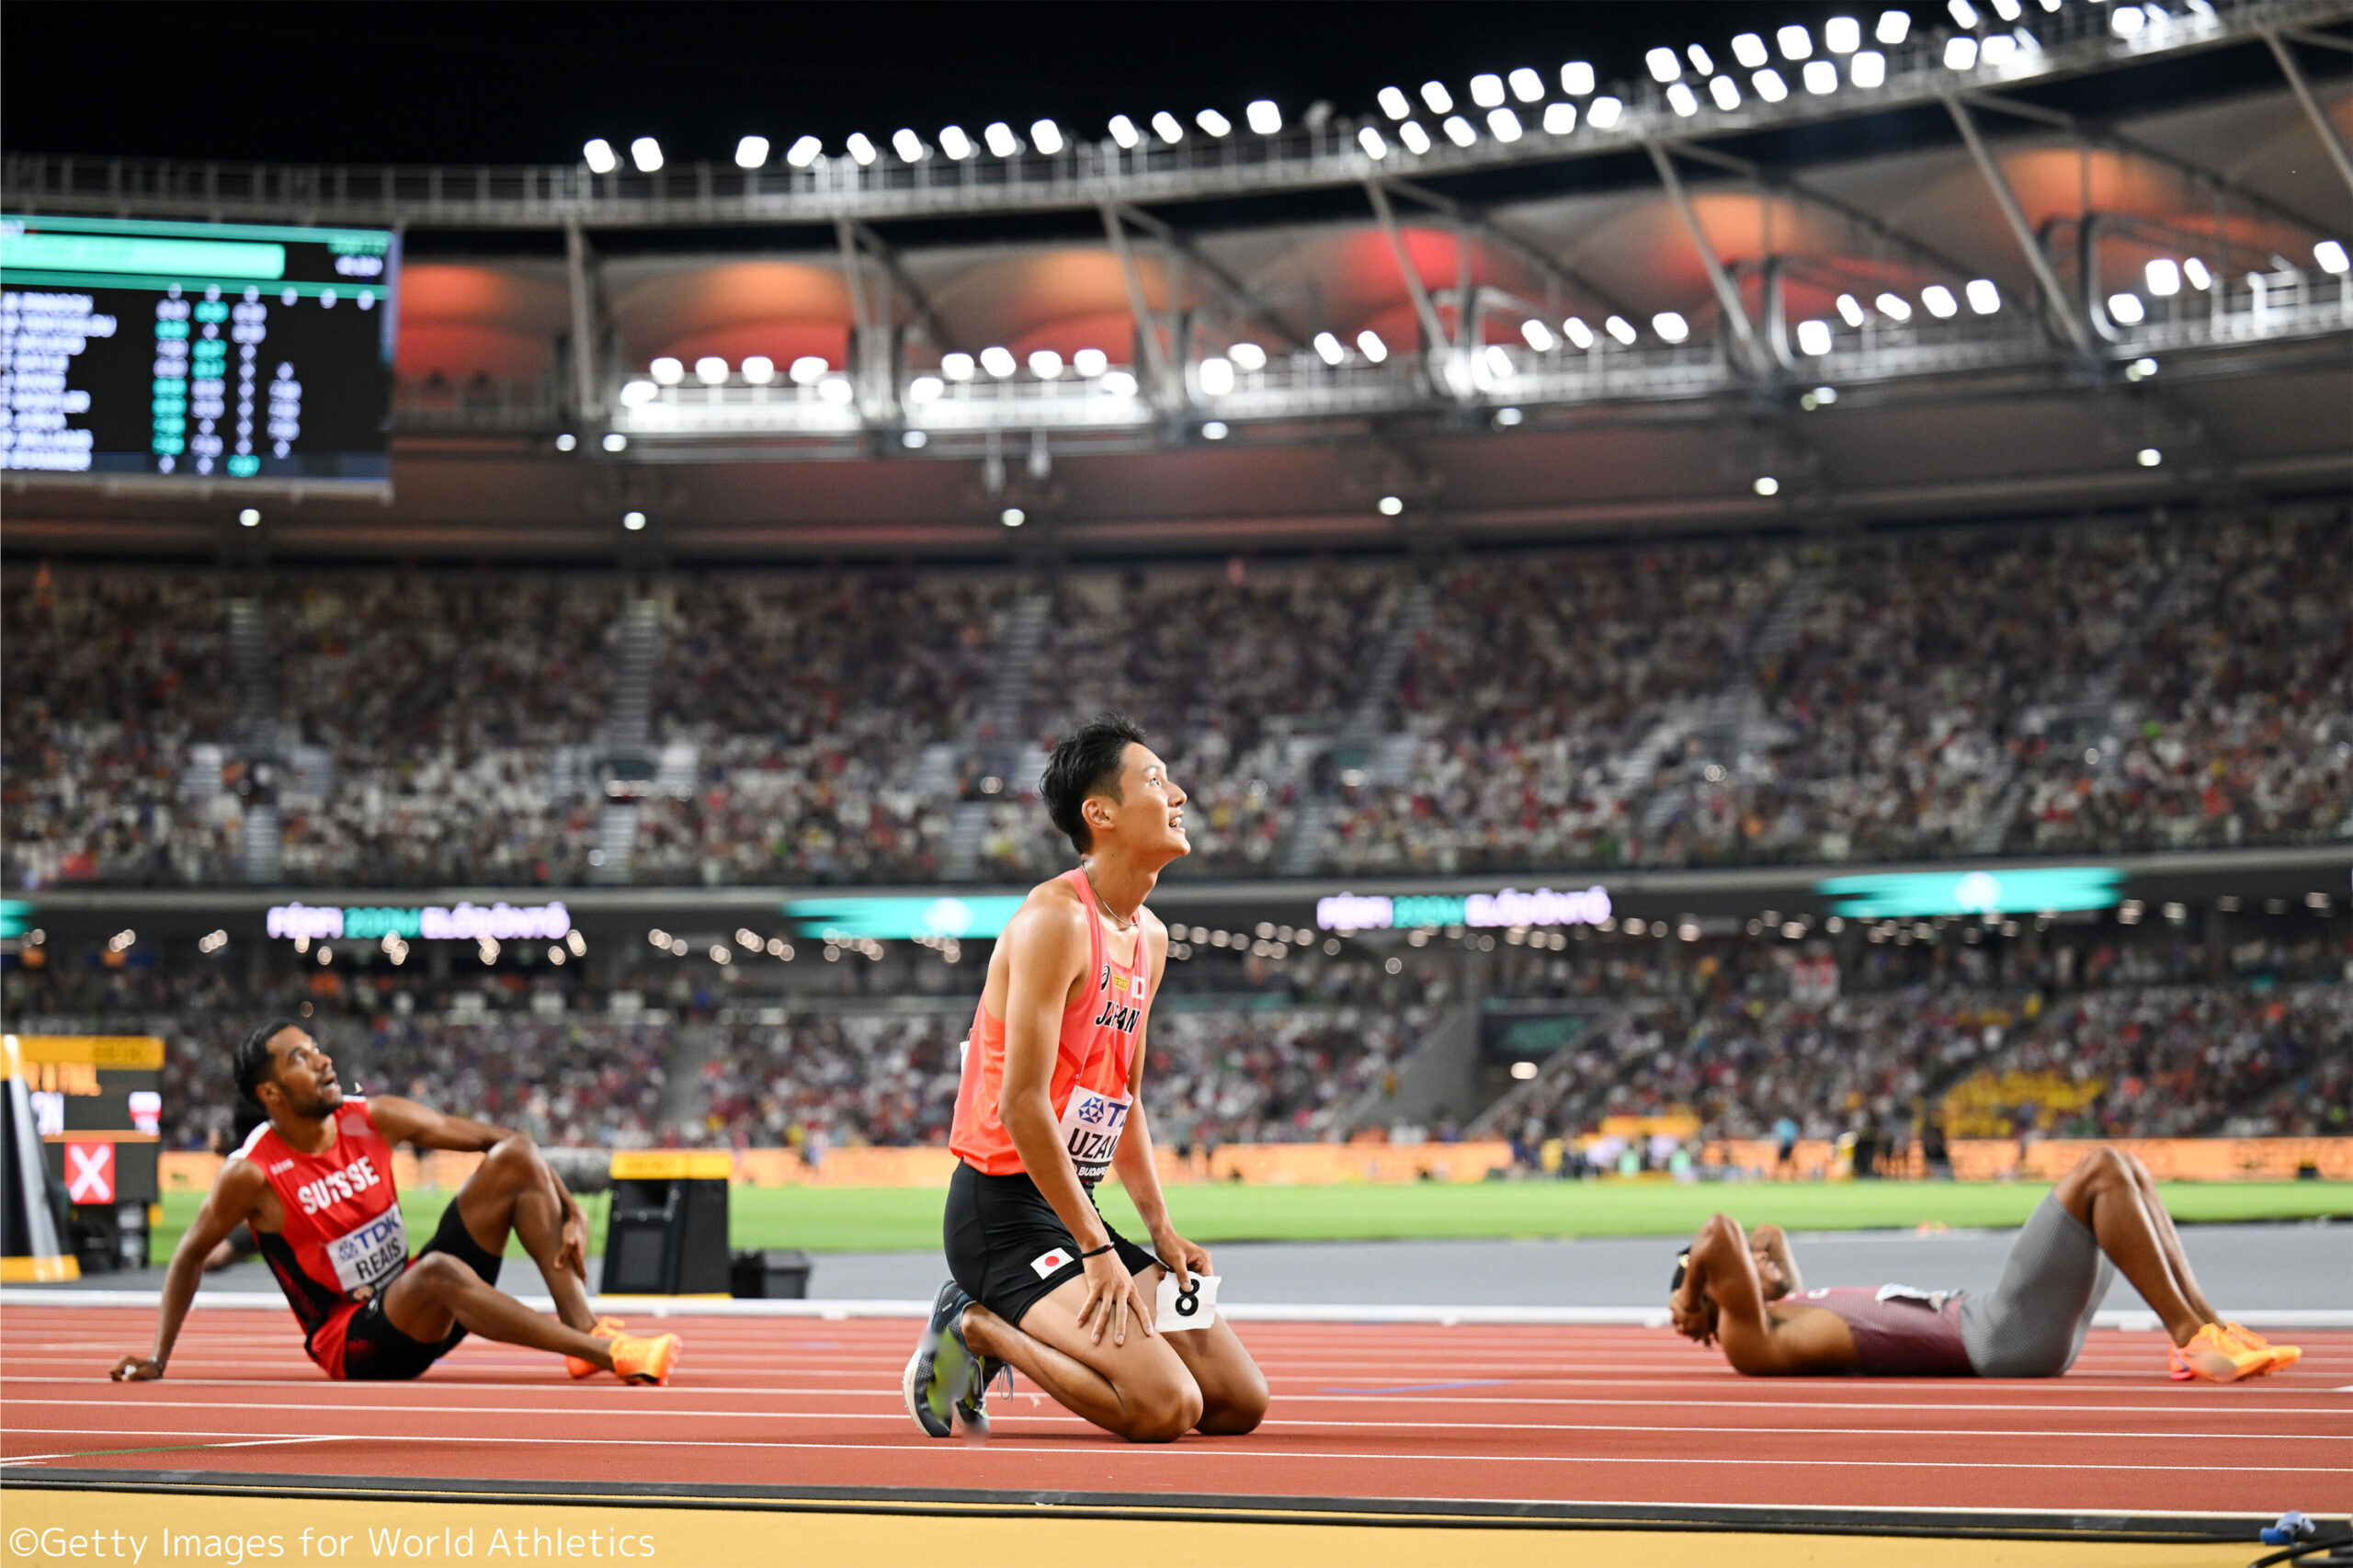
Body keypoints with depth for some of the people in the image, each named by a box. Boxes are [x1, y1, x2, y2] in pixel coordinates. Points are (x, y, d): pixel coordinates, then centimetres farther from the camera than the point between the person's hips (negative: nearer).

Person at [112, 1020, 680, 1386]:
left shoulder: (373, 1119, -2)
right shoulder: (251, 1173, -13)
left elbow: (496, 1137, 2)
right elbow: (190, 1256, 1)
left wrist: (571, 1212, -7)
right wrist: (157, 1360, 1)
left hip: (416, 1304, 6)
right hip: (353, 1345, -6)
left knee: (515, 1158, -8)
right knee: (438, 1272, -40)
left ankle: (584, 1328, -20)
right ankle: (608, 1353, -41)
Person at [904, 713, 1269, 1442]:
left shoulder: (1150, 938, 13)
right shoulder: (1056, 919, -16)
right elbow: (1021, 1103, -21)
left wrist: (1160, 1228, 9)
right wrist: (1097, 1251, -20)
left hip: (1075, 1207, 9)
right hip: (1005, 1210, -9)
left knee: (1241, 1402, 4)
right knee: (1166, 1407, -22)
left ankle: (1009, 1332, 12)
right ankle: (978, 1327, -2)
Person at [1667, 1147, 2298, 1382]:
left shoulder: (1793, 1311, 20)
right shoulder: (1753, 1340, -9)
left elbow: (1769, 1235, 38)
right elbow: (1721, 1234, -24)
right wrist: (1690, 1299, -6)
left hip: (1987, 1324, 11)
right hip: (2001, 1343, -11)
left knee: (2125, 1172, 9)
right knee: (2101, 1171, -14)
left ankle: (2209, 1330, 3)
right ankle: (2190, 1337, -15)